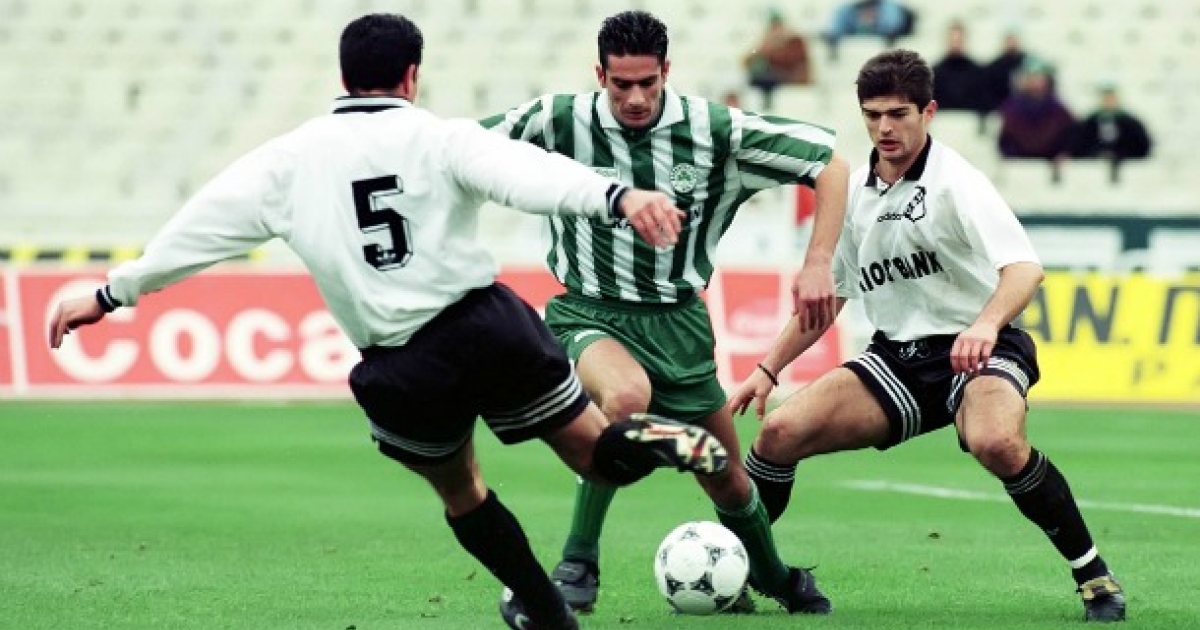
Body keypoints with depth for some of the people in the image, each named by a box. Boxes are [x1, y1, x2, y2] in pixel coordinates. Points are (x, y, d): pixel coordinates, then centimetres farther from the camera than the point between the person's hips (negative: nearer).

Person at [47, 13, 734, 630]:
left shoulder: (290, 159, 5)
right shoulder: (439, 140, -2)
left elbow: (201, 228, 10)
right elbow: (529, 172, -20)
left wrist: (110, 295, 19)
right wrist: (618, 197, -35)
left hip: (404, 373, 2)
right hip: (491, 326, -2)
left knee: (460, 491, 28)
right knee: (598, 454, 9)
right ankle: (649, 441, -24)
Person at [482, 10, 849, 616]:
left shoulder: (713, 129, -11)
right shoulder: (557, 122, -12)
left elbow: (829, 161, -5)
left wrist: (818, 264, -14)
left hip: (677, 320, 3)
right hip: (589, 315, -3)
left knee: (726, 478, 10)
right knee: (627, 396, -37)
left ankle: (773, 579, 43)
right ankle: (578, 564, -23)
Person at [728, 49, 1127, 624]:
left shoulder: (954, 181, -12)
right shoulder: (856, 191, 8)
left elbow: (1025, 267, -26)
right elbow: (827, 294, 21)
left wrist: (987, 323, -46)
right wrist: (767, 370, 16)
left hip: (975, 353, -6)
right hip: (895, 357, 6)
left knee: (996, 442, -38)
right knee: (780, 432, -14)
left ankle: (1095, 576, -21)